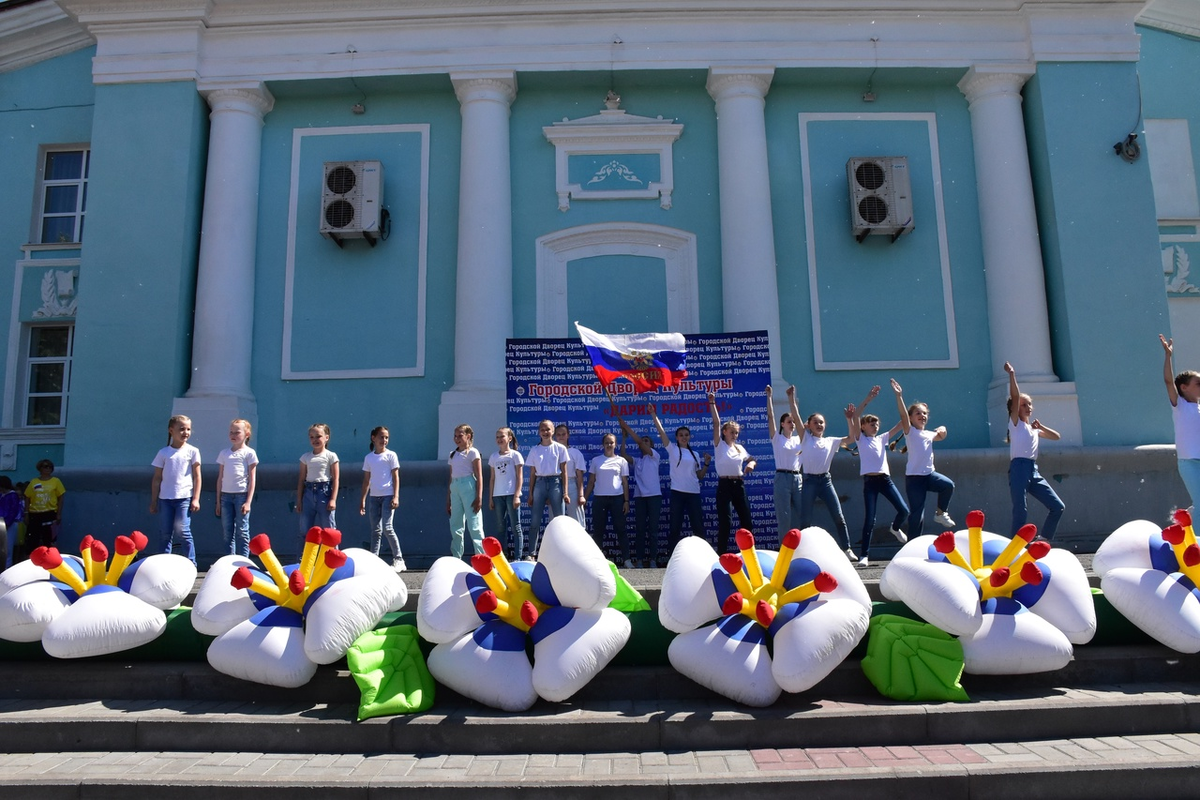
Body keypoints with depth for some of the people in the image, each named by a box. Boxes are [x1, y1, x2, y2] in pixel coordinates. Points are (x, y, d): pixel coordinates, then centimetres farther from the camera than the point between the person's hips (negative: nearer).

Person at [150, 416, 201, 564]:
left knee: (183, 530, -7)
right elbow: (157, 478, 10)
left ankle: (191, 564, 0)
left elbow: (197, 477, 3)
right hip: (165, 498, 3)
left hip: (184, 497, -2)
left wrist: (196, 499, -3)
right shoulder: (163, 453, 7)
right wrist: (153, 501, 8)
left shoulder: (192, 451, 2)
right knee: (165, 533, 5)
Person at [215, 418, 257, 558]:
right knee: (228, 532, 6)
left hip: (242, 495, -4)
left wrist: (248, 502, -9)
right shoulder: (224, 453, 12)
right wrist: (218, 501, 11)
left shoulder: (249, 453, 0)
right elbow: (220, 478, 14)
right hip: (226, 495, 4)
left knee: (242, 532, -2)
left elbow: (252, 479, -2)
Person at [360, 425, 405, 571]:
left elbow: (396, 477, -2)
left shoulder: (391, 455, 1)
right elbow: (366, 480, 14)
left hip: (387, 496, -4)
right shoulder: (368, 458, 11)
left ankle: (398, 559, -3)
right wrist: (362, 500, 10)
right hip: (373, 496, 4)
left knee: (387, 528, -11)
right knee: (375, 530, 5)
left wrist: (396, 497, -11)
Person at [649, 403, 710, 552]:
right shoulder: (672, 449, 4)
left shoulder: (694, 454, 13)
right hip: (677, 492, -3)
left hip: (693, 492, 3)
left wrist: (706, 464, 0)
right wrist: (653, 414, -14)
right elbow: (661, 431, -7)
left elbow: (699, 475, 14)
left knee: (698, 526, 4)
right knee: (675, 527, 0)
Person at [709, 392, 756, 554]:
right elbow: (716, 423, -9)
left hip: (739, 485, 5)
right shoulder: (719, 445, 0)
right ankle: (722, 555, 0)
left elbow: (751, 459, 25)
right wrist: (712, 403, -16)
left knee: (746, 520, 6)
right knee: (724, 522, -6)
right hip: (724, 485, -5)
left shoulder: (740, 448, 14)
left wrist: (751, 464, 0)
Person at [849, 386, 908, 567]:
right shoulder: (860, 439, 5)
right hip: (870, 481, -4)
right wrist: (868, 399, -14)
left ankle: (895, 528, 30)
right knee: (869, 519, -8)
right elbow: (855, 418, -10)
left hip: (885, 479, 4)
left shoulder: (882, 439, 17)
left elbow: (901, 423, 13)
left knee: (904, 510, -5)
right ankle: (864, 556, -1)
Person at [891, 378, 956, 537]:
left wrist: (942, 429, 4)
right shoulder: (910, 431, -2)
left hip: (930, 473, 5)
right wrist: (899, 396, -30)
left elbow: (941, 436, 30)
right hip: (914, 477, -5)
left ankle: (941, 513, 0)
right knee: (917, 514, -5)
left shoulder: (929, 434, 16)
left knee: (948, 485, -24)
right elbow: (903, 415, -16)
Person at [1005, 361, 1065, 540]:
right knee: (1020, 511, -12)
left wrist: (1040, 426, 18)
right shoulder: (1015, 423, 5)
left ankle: (1043, 542, 12)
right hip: (1019, 468, -7)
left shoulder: (1034, 429, 24)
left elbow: (1056, 436, 30)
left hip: (1033, 471, 7)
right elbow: (1015, 396, -7)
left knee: (1057, 507, 2)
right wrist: (1011, 374, -12)